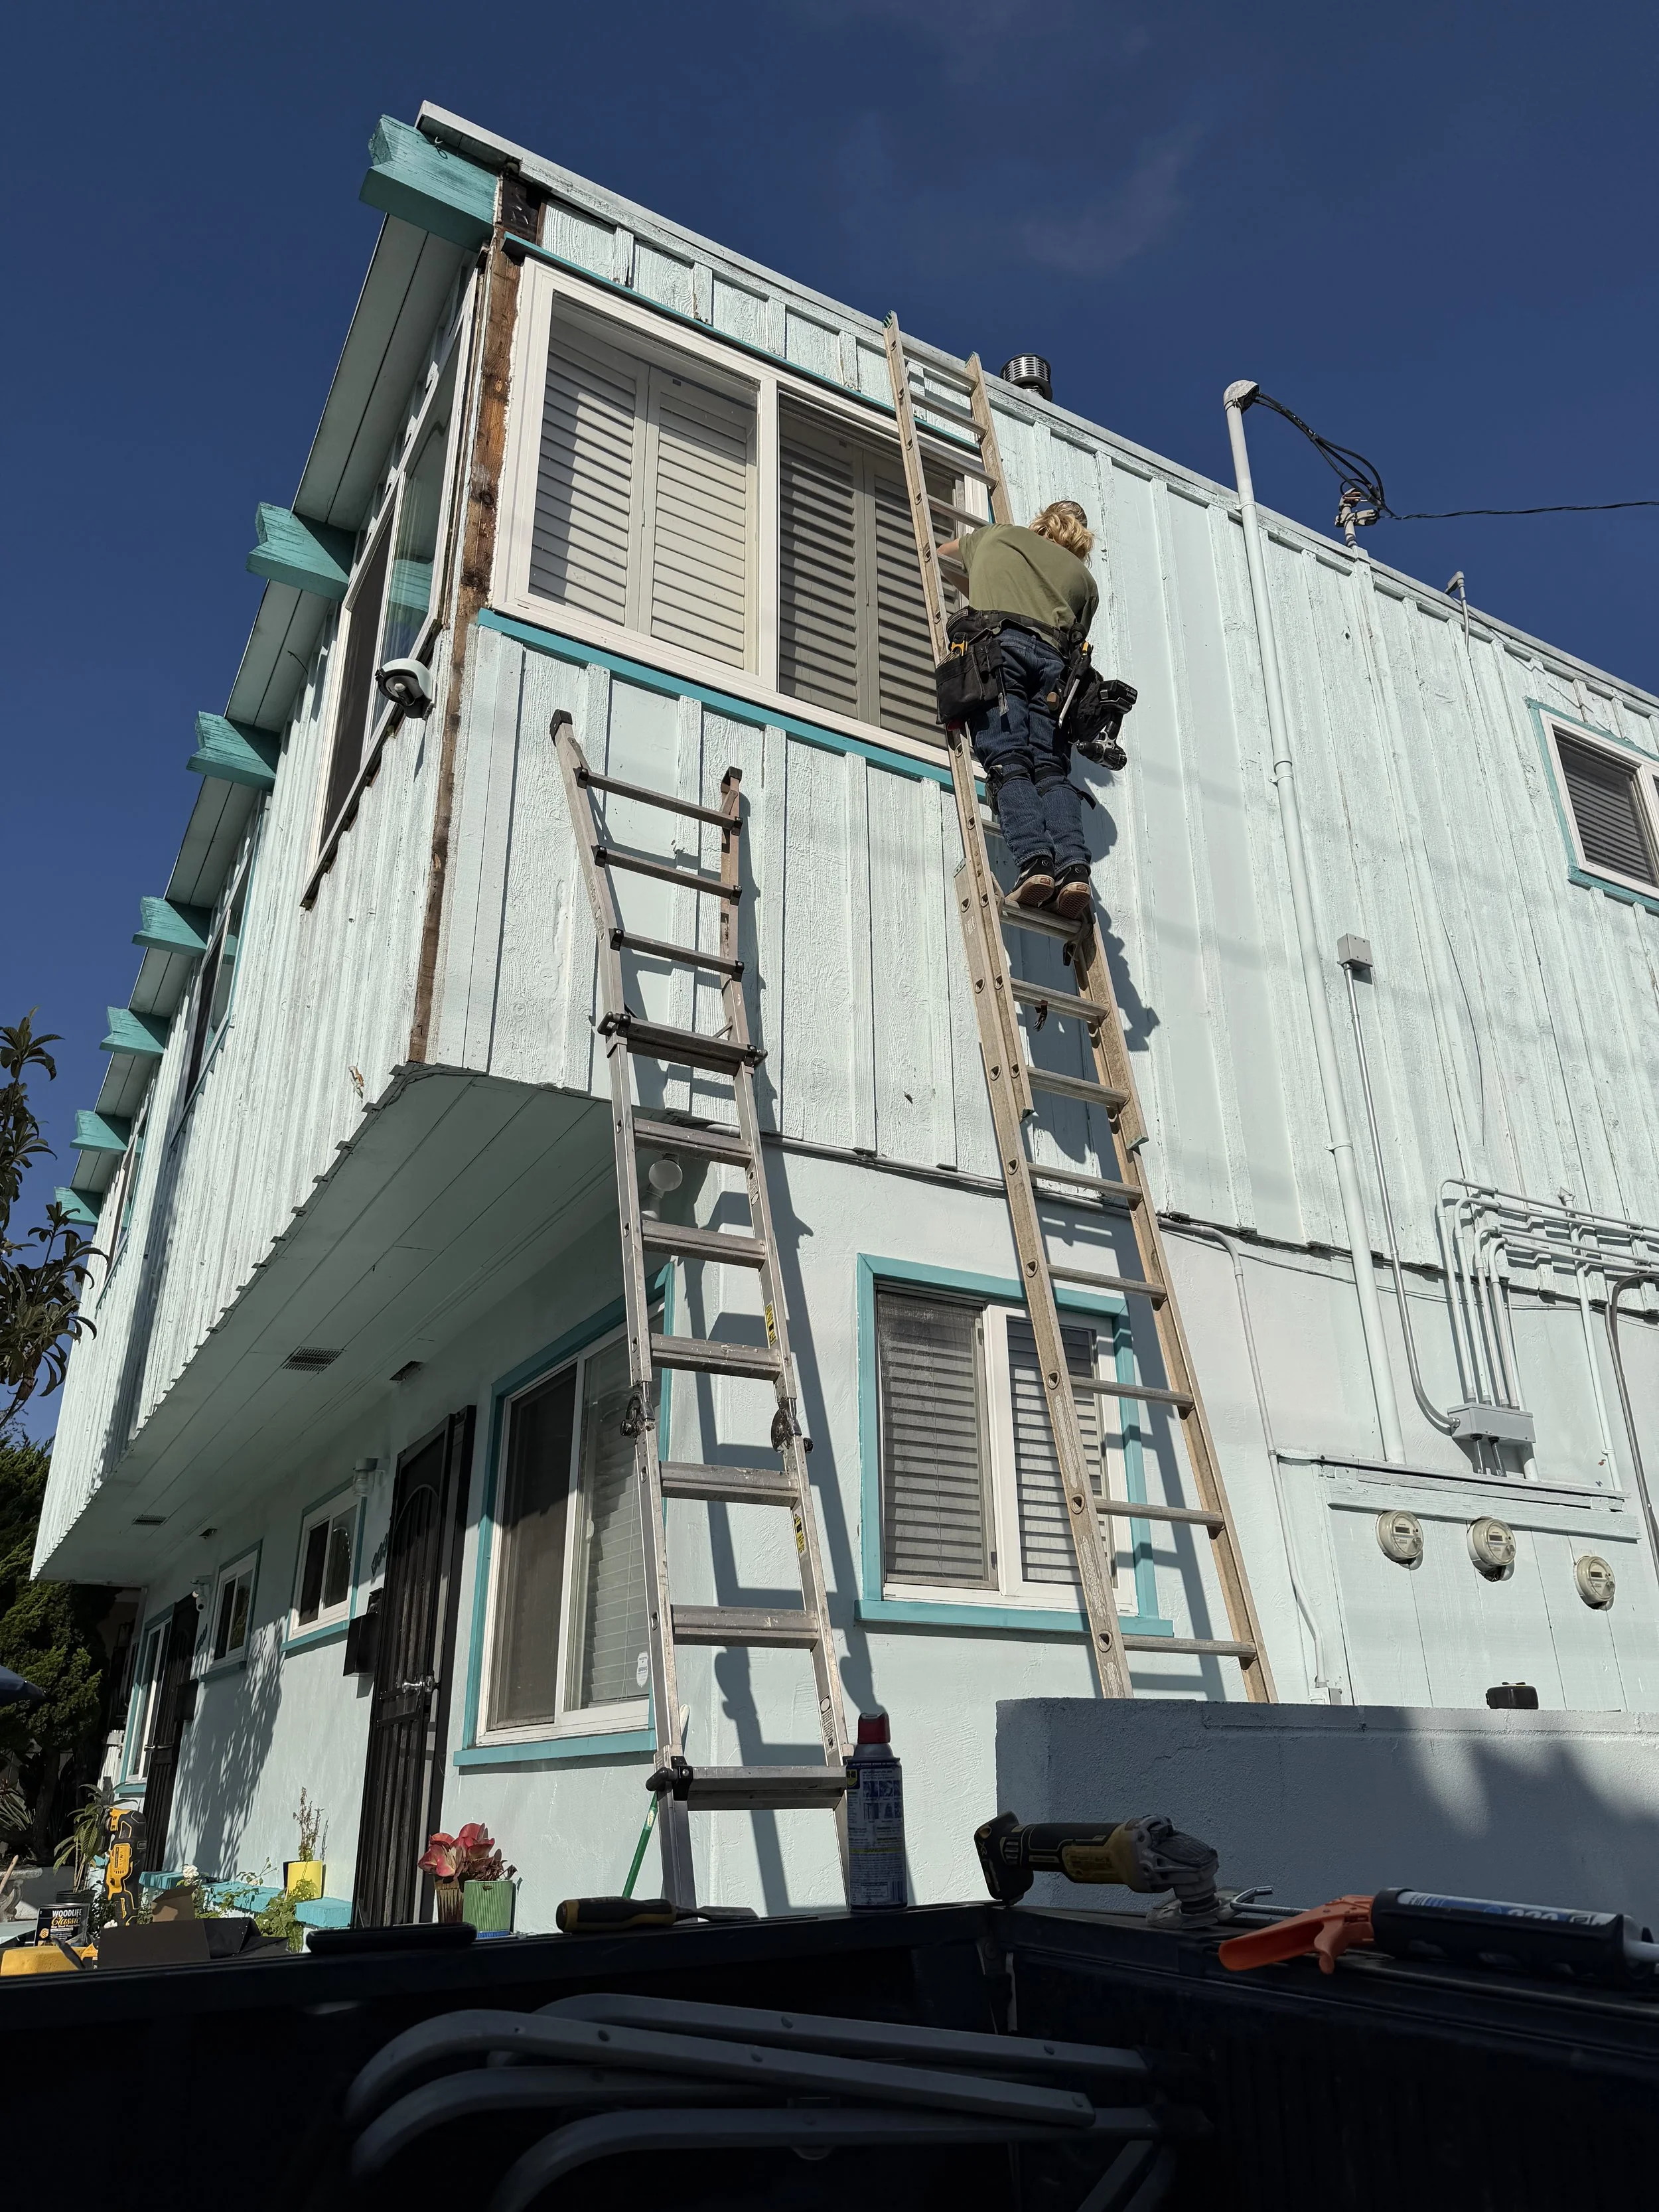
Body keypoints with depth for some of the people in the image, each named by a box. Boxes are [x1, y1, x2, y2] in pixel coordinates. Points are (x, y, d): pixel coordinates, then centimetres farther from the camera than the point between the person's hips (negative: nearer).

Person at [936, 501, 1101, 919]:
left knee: (1008, 762, -16)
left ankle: (1034, 860, -36)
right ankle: (1073, 866, -29)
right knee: (1051, 768, -7)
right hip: (1053, 657, 2)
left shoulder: (996, 535, 33)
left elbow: (941, 552, 51)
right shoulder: (1084, 578, 32)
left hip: (997, 641, -2)